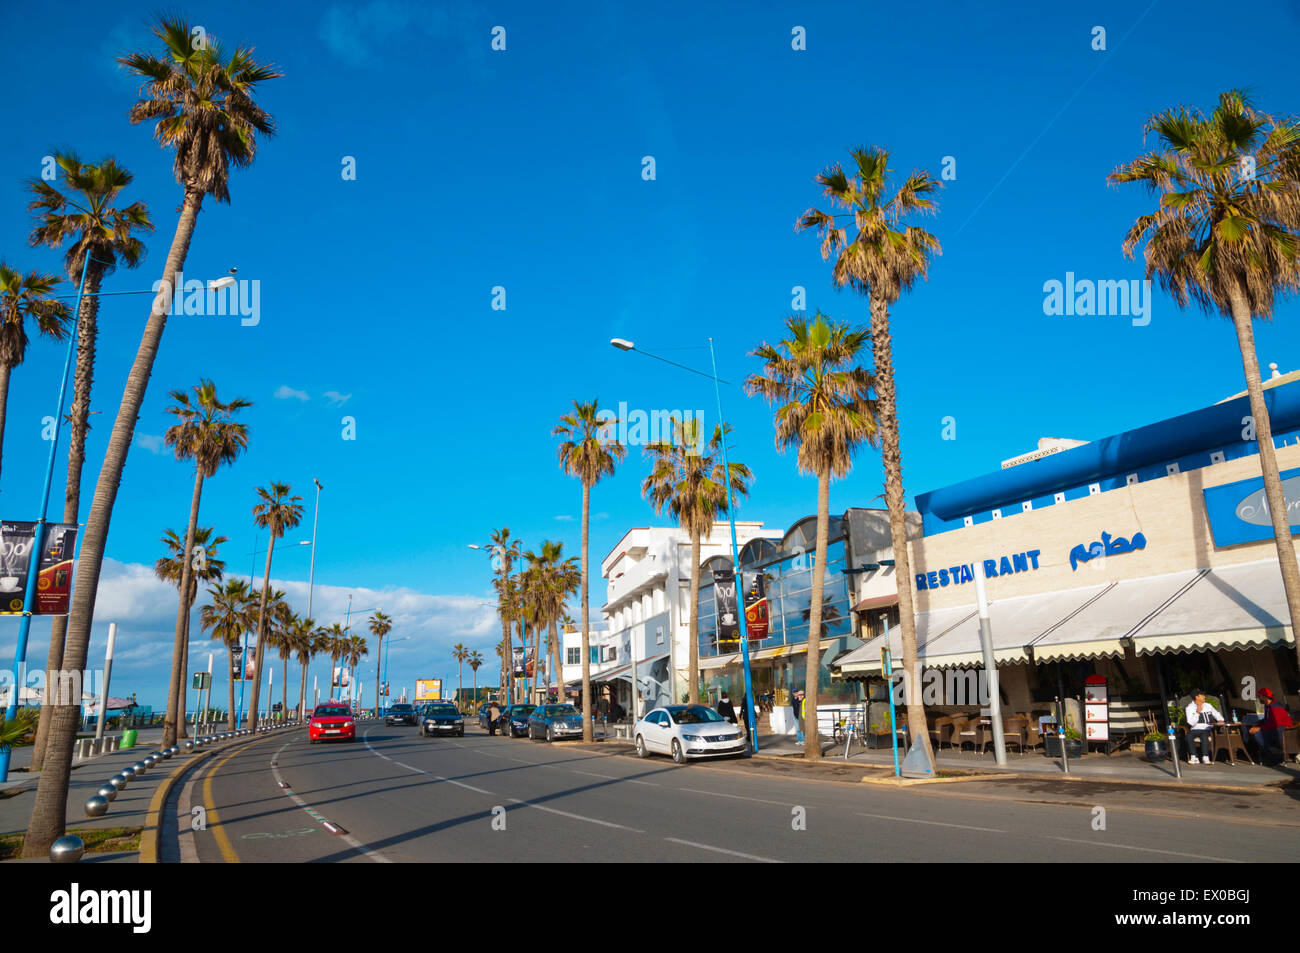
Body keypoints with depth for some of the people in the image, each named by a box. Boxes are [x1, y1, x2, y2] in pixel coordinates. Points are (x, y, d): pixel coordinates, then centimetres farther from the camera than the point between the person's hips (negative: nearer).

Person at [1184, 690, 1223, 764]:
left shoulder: (1208, 705, 14)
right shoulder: (1190, 708, 2)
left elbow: (1217, 714, 27)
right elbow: (1191, 723, -9)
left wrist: (1220, 720, 5)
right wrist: (1197, 712, -16)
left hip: (1206, 730, 1)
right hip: (1195, 730, -1)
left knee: (1204, 735, -35)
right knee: (1189, 736, -34)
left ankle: (1205, 757, -34)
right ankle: (1194, 757, -30)